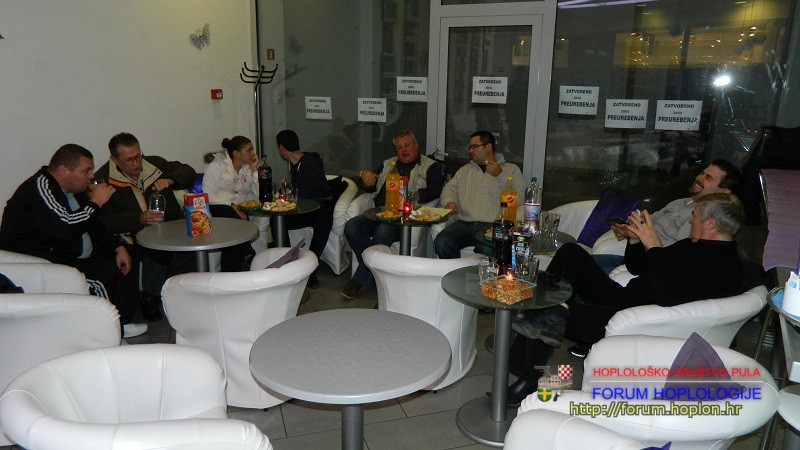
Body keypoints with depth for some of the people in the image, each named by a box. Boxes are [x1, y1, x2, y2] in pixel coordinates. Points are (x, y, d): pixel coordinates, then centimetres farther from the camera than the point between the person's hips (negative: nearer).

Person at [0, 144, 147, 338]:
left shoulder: (72, 188, 8)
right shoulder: (39, 190, -22)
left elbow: (92, 224, 17)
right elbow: (68, 227, -35)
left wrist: (118, 247, 4)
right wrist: (96, 202, -21)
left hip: (74, 256, 10)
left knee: (125, 262, 4)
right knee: (101, 281, -27)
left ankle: (121, 323, 10)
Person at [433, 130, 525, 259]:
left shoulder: (511, 170, 13)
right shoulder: (465, 170, 27)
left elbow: (520, 197, 0)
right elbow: (450, 188, 19)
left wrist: (500, 176, -10)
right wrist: (449, 202, -4)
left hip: (493, 224, -3)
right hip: (464, 223, 4)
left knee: (487, 249, -36)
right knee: (441, 243, -25)